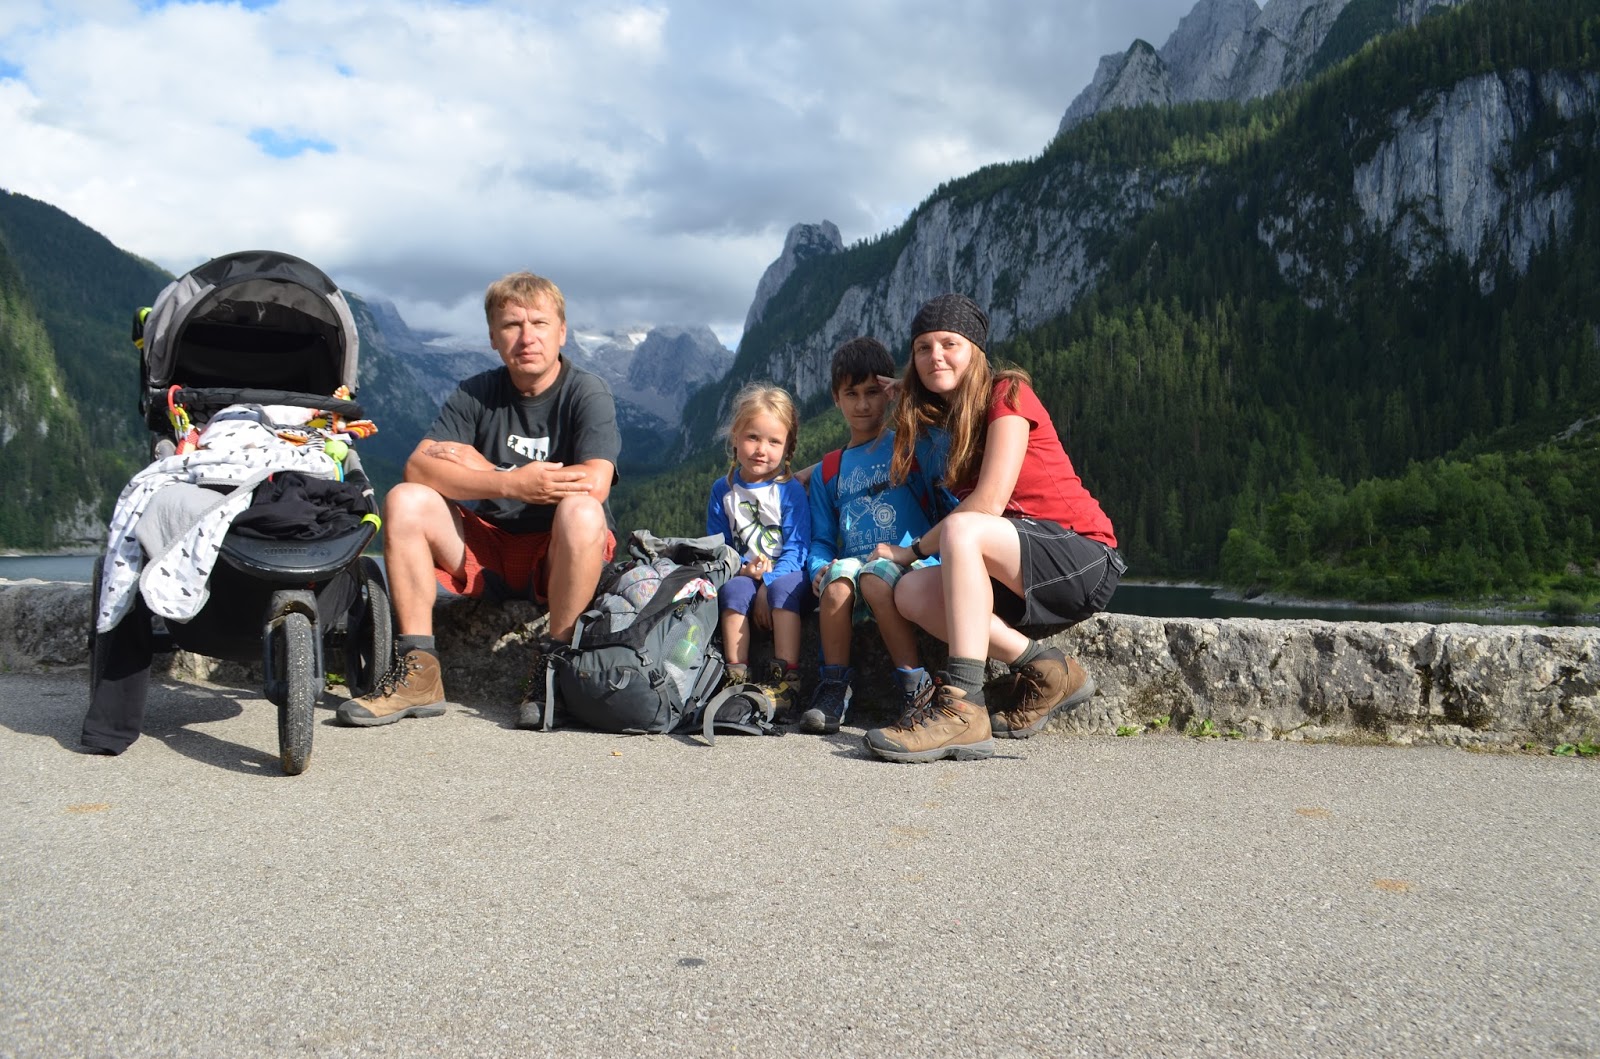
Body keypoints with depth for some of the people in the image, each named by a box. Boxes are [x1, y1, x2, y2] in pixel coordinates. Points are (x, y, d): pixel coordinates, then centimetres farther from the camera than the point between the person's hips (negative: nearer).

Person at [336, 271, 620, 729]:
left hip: (559, 555, -3)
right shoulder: (476, 394, 2)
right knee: (405, 501, -17)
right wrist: (508, 484, -28)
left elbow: (594, 484, -25)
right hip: (486, 547, 4)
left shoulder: (587, 393, -8)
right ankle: (418, 672, -17)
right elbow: (417, 467, -12)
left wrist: (478, 469, -15)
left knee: (581, 512, -34)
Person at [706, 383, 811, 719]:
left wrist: (768, 585, -21)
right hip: (742, 575, 2)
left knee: (784, 588, -34)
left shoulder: (790, 490, -3)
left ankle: (787, 681, -34)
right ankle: (737, 677, -27)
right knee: (733, 589, -30)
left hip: (786, 575, -2)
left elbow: (796, 548, -8)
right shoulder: (722, 489, 7)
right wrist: (743, 568, -14)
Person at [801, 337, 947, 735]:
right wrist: (820, 568, -3)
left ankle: (914, 686, -24)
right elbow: (821, 540, 20)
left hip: (909, 564, -3)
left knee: (875, 579, -36)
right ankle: (833, 688, -22)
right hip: (852, 563, 3)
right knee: (838, 578, -32)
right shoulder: (827, 471, 23)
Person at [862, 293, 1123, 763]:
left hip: (1083, 557, -7)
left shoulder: (1007, 394, -7)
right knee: (911, 593, -15)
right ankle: (1046, 671, -9)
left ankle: (963, 709, -39)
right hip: (1018, 571, 7)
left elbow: (990, 502, -16)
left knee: (962, 530, -33)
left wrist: (912, 549, -8)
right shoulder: (938, 419, 15)